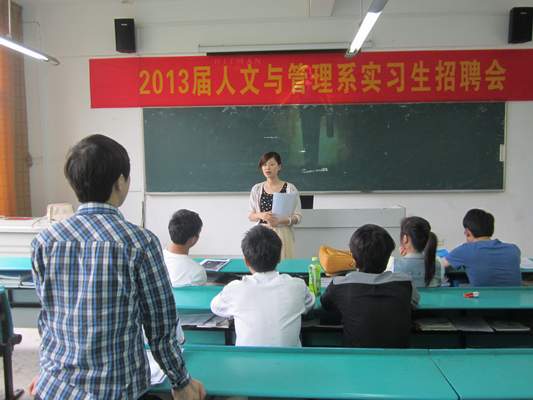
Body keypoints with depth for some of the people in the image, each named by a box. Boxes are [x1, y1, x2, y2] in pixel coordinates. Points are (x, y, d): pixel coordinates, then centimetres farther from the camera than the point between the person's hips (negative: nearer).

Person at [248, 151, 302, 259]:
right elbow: (250, 216, 7)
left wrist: (279, 221, -20)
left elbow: (298, 217, -5)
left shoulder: (290, 188, -4)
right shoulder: (256, 189, 4)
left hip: (283, 234, -2)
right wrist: (261, 215, -14)